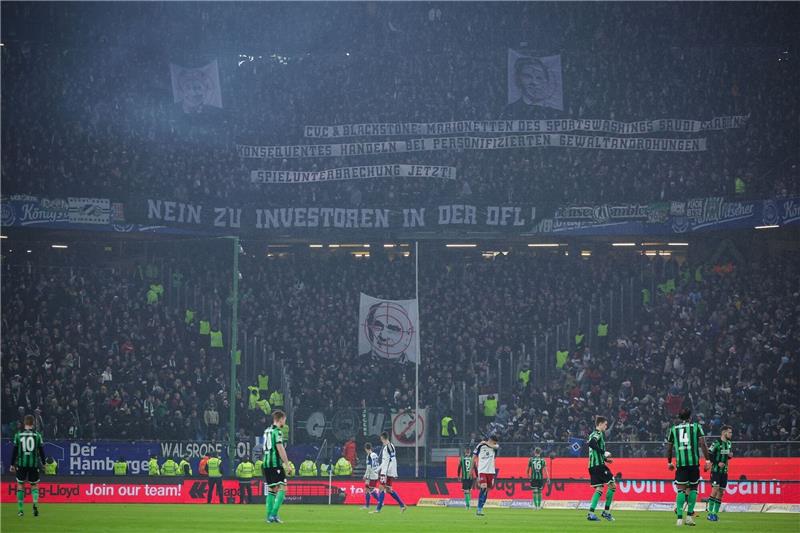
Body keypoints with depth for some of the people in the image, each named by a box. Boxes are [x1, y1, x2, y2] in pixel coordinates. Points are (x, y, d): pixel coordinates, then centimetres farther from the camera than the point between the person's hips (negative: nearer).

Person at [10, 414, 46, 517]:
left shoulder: (18, 435, 0)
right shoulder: (37, 435, -1)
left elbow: (14, 451, 2)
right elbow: (41, 451, 3)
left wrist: (12, 464, 10)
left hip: (21, 463, 0)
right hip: (34, 463, 0)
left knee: (20, 485, 10)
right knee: (34, 485, 11)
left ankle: (20, 509, 8)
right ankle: (35, 503, -16)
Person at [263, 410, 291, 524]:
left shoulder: (267, 431, 17)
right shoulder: (277, 431, -9)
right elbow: (280, 448, -16)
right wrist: (287, 464, -12)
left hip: (266, 463, 9)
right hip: (276, 463, -9)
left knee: (272, 489, 13)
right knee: (282, 488, -6)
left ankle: (269, 516, 9)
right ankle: (274, 514, -15)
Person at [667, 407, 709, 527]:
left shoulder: (673, 429, 13)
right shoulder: (696, 427, 7)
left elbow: (669, 448, 17)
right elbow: (702, 444, -2)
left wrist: (669, 462, 30)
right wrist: (707, 460, 2)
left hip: (680, 463, 1)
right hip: (694, 462, -1)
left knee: (681, 489, 1)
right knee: (693, 488, 12)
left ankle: (680, 517, -9)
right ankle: (690, 515, 7)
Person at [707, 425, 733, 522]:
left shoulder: (729, 443, 12)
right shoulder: (717, 443, -12)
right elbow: (709, 455, -14)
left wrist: (730, 455, 2)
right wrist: (717, 463, -19)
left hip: (724, 471, 7)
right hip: (716, 470, -7)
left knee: (721, 492, 4)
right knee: (715, 490, -15)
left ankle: (715, 513, 9)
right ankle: (710, 513, -11)